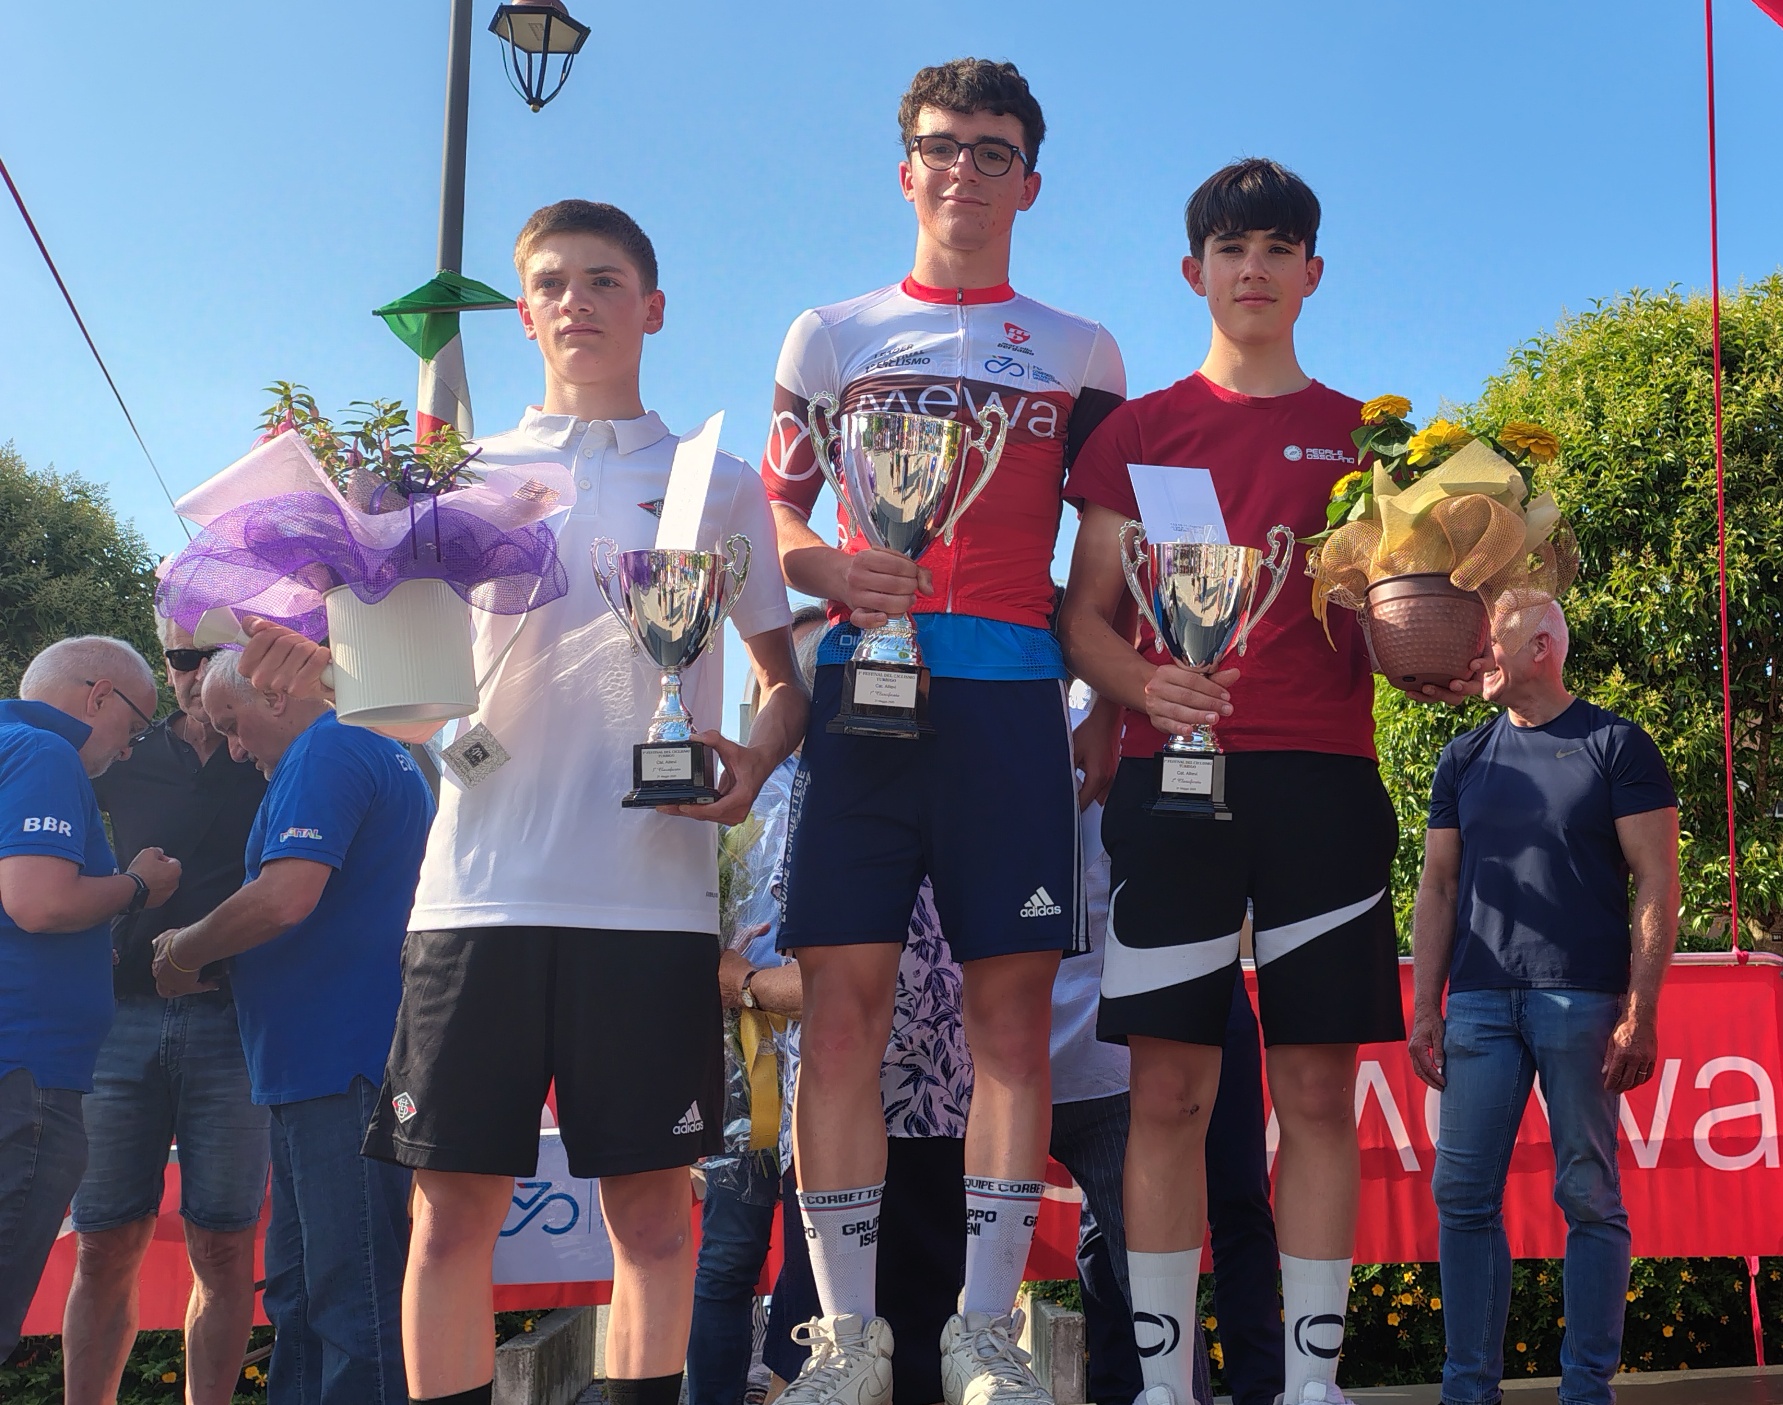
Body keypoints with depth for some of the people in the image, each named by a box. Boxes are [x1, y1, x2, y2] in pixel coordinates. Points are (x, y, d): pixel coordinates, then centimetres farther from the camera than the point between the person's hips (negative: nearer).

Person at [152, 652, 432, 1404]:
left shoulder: (324, 755, -11)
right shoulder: (384, 754, 22)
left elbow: (285, 898, -24)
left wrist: (183, 952, -7)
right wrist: (217, 965, 20)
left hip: (340, 1063, -11)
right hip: (333, 1067, 11)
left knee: (351, 1298, -8)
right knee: (301, 1293, 16)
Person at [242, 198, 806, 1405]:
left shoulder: (720, 484, 14)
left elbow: (789, 676, 15)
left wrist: (754, 760, -7)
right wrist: (326, 662, -7)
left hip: (652, 887, -1)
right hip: (484, 883, 1)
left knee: (651, 1197, 0)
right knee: (454, 1200, 0)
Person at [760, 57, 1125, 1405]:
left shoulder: (1081, 354, 17)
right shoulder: (832, 334, 16)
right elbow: (775, 514, 13)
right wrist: (831, 572, -9)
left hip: (1012, 696, 0)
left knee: (1014, 1003, -4)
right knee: (845, 998, -5)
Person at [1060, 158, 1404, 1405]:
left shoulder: (1364, 434, 16)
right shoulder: (1141, 429, 13)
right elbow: (1084, 619, 8)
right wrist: (1149, 688, -12)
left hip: (1324, 777, 1)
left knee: (1320, 1087, 0)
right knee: (1170, 1087, -3)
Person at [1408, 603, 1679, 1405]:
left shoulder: (1615, 745, 3)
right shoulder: (1464, 758, 15)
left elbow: (1656, 882, -1)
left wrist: (1641, 1010, -9)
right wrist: (1425, 1007, 7)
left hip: (1582, 999, -4)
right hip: (1479, 1001, 4)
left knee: (1589, 1197, 0)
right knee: (1464, 1196, 1)